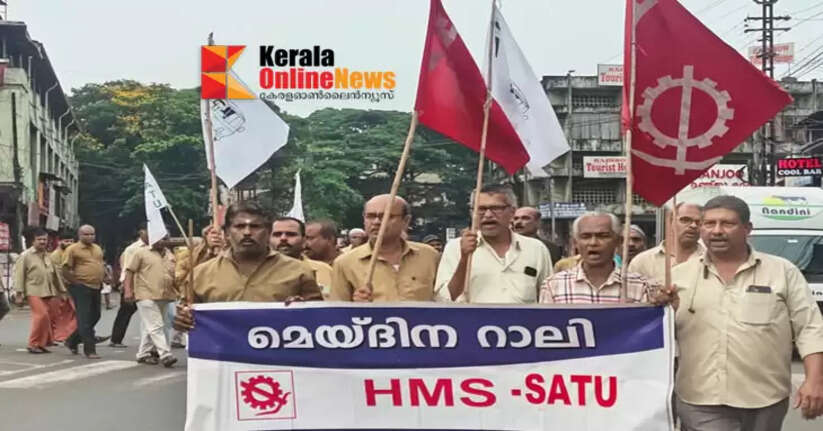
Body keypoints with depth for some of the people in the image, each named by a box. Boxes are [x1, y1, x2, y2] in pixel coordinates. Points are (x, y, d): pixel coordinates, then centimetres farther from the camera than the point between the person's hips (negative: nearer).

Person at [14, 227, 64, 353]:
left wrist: (62, 291, 21)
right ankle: (34, 344, -8)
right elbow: (19, 275, -5)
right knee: (41, 315, -19)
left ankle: (42, 343, 17)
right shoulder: (25, 256, -1)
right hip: (34, 292, -7)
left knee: (50, 317, 4)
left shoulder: (48, 257, 18)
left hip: (47, 293, 7)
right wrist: (19, 293, -11)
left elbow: (55, 275, 23)